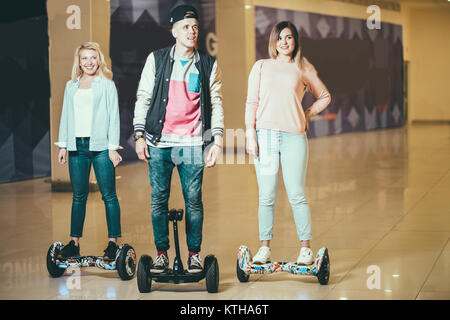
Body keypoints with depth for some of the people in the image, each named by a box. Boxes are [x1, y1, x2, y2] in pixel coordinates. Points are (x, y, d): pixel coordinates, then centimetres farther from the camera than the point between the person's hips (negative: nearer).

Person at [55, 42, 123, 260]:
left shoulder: (107, 86, 4)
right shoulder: (71, 87, 15)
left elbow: (114, 117, 1)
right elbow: (66, 116, 18)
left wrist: (113, 147, -6)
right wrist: (63, 145, 12)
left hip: (100, 146, -4)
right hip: (77, 146, 4)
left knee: (108, 195, -4)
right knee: (78, 196, 7)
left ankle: (113, 242, 0)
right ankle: (74, 242, 11)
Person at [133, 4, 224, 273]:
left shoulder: (208, 64, 7)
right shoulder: (156, 60, 7)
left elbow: (216, 103, 8)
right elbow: (143, 98, 9)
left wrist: (217, 141, 1)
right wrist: (139, 135, 3)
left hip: (192, 143, 0)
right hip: (159, 142, 1)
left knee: (194, 200, 0)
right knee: (159, 200, 3)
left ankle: (194, 254, 12)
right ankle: (162, 253, 13)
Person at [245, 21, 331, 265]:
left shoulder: (303, 69, 11)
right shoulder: (261, 66, 12)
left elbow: (324, 97, 24)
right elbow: (251, 102, 8)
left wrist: (307, 115, 10)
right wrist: (250, 135, -1)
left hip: (293, 136, -1)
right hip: (265, 135, 1)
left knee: (296, 195, -4)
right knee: (266, 197, 2)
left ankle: (306, 248, 4)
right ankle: (264, 247, 11)